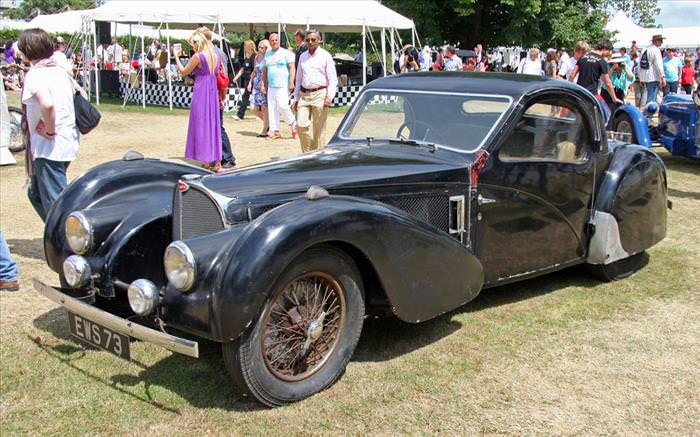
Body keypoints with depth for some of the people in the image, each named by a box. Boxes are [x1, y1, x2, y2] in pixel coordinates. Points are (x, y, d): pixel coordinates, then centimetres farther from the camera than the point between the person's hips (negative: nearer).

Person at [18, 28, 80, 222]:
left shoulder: (34, 75, -15)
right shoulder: (59, 71, 10)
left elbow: (47, 104, -34)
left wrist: (50, 130, -18)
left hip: (48, 147, -9)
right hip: (68, 142, 9)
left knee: (55, 201, -3)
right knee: (36, 193, 22)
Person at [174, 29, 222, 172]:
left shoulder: (198, 56, -11)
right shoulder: (216, 56, 9)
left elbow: (183, 72, -1)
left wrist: (176, 57, 11)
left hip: (201, 93, -6)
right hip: (213, 92, 7)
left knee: (201, 126, 1)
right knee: (213, 125, 11)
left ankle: (206, 162, 2)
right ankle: (217, 162, 13)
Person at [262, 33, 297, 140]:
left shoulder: (285, 52, 1)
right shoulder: (267, 54, 16)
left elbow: (292, 68, -4)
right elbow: (264, 70, 20)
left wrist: (291, 82, -13)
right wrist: (263, 84, 13)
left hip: (283, 85, -6)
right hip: (271, 86, 6)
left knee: (282, 105, -16)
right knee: (272, 108, 1)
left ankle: (293, 123, 7)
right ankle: (275, 131, 4)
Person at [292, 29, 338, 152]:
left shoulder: (325, 56, 0)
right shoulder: (302, 57, 14)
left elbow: (333, 79, -4)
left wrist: (329, 97, -15)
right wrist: (296, 98, 15)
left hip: (319, 94, -4)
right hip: (304, 95, 4)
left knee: (319, 129, -1)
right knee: (301, 125, -6)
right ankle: (307, 153, 8)